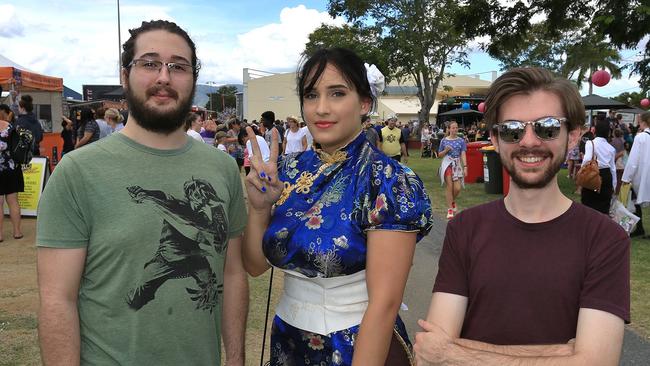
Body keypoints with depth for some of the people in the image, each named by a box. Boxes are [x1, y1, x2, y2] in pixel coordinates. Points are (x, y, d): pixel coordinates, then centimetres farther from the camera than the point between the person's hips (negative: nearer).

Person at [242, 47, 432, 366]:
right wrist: (259, 206, -15)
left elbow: (384, 303, -22)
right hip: (287, 339, 6)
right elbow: (255, 265, 1)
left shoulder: (389, 182, -20)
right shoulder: (289, 171, -2)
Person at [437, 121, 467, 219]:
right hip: (447, 164, -1)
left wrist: (465, 166, -15)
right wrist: (446, 150, -11)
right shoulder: (444, 141, 3)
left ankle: (452, 201, 29)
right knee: (449, 186, -6)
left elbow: (463, 154, -4)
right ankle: (450, 209, 3)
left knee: (457, 188, -4)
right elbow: (439, 155, 9)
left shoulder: (461, 141, 3)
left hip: (457, 164, 1)